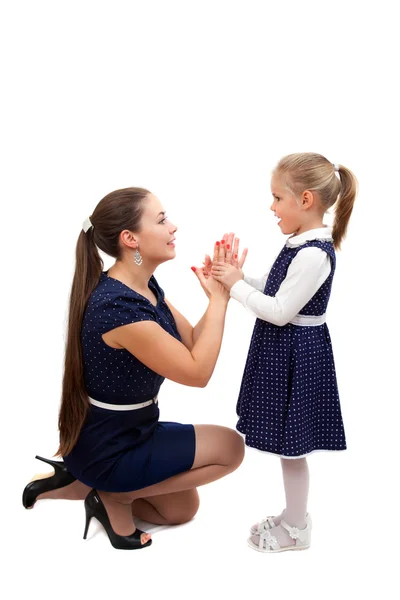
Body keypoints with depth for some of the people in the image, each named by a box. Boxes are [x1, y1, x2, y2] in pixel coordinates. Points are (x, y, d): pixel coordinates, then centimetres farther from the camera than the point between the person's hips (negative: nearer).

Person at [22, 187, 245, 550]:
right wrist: (219, 299, -17)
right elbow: (197, 372, -25)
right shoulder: (118, 307, -31)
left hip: (125, 431, 9)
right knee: (230, 447, -4)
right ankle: (115, 495, 3)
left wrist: (222, 290, -12)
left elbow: (193, 344, 1)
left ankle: (90, 484, 18)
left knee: (181, 509, 24)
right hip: (106, 448, -9)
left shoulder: (144, 286, -2)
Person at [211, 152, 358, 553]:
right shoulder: (302, 245, 8)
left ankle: (296, 530, 23)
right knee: (288, 445, 19)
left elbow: (280, 311, -22)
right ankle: (294, 517, 36)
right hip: (283, 351, 10)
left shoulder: (314, 254, -23)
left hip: (297, 355, -10)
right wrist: (235, 277, 0)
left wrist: (236, 286, -15)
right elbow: (274, 291, 12)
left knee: (291, 447, 5)